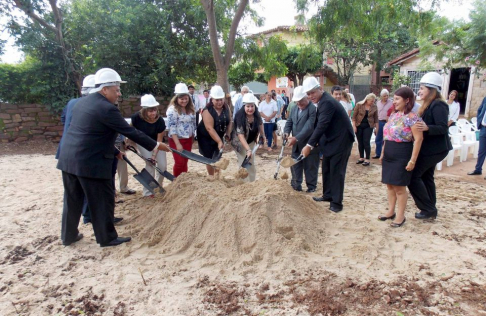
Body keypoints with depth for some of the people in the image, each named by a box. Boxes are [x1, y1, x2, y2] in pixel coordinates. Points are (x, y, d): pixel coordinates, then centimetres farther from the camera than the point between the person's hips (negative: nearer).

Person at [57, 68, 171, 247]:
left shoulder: (82, 102, 12)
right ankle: (107, 238, 18)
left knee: (72, 200, 19)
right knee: (103, 200, 6)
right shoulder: (106, 108, -16)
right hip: (90, 163, -9)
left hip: (68, 158, 9)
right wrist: (156, 145, -6)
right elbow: (130, 132, -15)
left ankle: (68, 236, 32)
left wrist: (113, 150, 23)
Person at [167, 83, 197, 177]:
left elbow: (193, 123, 15)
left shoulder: (190, 108, 4)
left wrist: (192, 137, 14)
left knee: (185, 162, 12)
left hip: (188, 139, 6)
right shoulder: (172, 109, -16)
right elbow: (172, 128, -20)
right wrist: (178, 144, -23)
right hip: (176, 139, -6)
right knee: (179, 162, -3)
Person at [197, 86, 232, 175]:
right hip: (206, 137, -5)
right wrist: (219, 141, -37)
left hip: (219, 136, 5)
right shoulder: (208, 111, -27)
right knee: (209, 158, 3)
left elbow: (229, 121, 1)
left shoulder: (226, 107, -8)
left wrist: (228, 134, -13)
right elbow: (210, 128, -32)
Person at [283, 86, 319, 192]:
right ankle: (296, 183, 27)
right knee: (295, 164, 13)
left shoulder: (313, 109, -18)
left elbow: (309, 127, -25)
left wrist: (296, 138, -30)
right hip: (296, 144, 7)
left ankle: (311, 186, 20)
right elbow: (289, 122, 12)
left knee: (310, 166, 6)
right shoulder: (294, 109, 8)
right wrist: (286, 132, -9)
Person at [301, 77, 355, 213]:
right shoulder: (322, 101, 6)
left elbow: (322, 125, -30)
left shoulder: (327, 102, -24)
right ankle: (328, 195, 31)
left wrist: (309, 145, -30)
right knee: (326, 169, 16)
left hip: (341, 140, -10)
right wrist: (313, 143, 5)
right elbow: (319, 125, 9)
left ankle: (337, 202, 6)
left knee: (336, 171, -4)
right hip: (331, 140, 10)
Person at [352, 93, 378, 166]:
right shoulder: (359, 105, -7)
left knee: (366, 142, -6)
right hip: (359, 126, 1)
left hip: (368, 126, 0)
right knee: (360, 142, 7)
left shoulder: (374, 107, -2)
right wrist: (354, 126, -9)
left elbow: (376, 118, 7)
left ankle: (367, 159, 0)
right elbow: (354, 116, -5)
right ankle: (361, 158, 19)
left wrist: (376, 128, 7)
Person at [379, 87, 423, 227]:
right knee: (390, 185, 13)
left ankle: (400, 216, 14)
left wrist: (412, 160, -21)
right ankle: (391, 211, 27)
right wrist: (383, 153, 17)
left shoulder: (412, 118, -14)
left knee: (399, 187, 0)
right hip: (389, 156, 8)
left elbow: (418, 139, -18)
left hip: (402, 156, -8)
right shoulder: (394, 115, 11)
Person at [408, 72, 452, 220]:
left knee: (413, 175, -11)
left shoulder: (438, 106, -16)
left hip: (434, 149, -11)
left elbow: (443, 128, -26)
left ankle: (428, 209, -1)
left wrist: (427, 128, -40)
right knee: (426, 177, 15)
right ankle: (431, 210, 25)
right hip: (429, 148, 11)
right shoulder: (428, 105, 14)